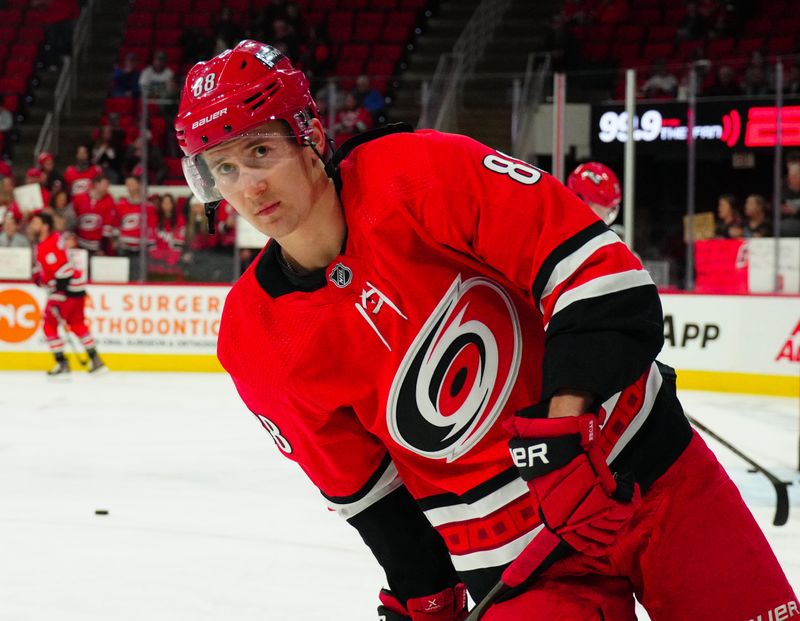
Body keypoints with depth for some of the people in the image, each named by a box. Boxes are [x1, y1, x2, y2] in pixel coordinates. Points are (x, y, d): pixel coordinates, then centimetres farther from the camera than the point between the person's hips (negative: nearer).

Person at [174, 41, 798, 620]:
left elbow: (586, 260, -18)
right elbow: (361, 487, 7)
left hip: (649, 461, -1)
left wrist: (566, 432, -25)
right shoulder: (253, 344, -3)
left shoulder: (421, 171, -14)